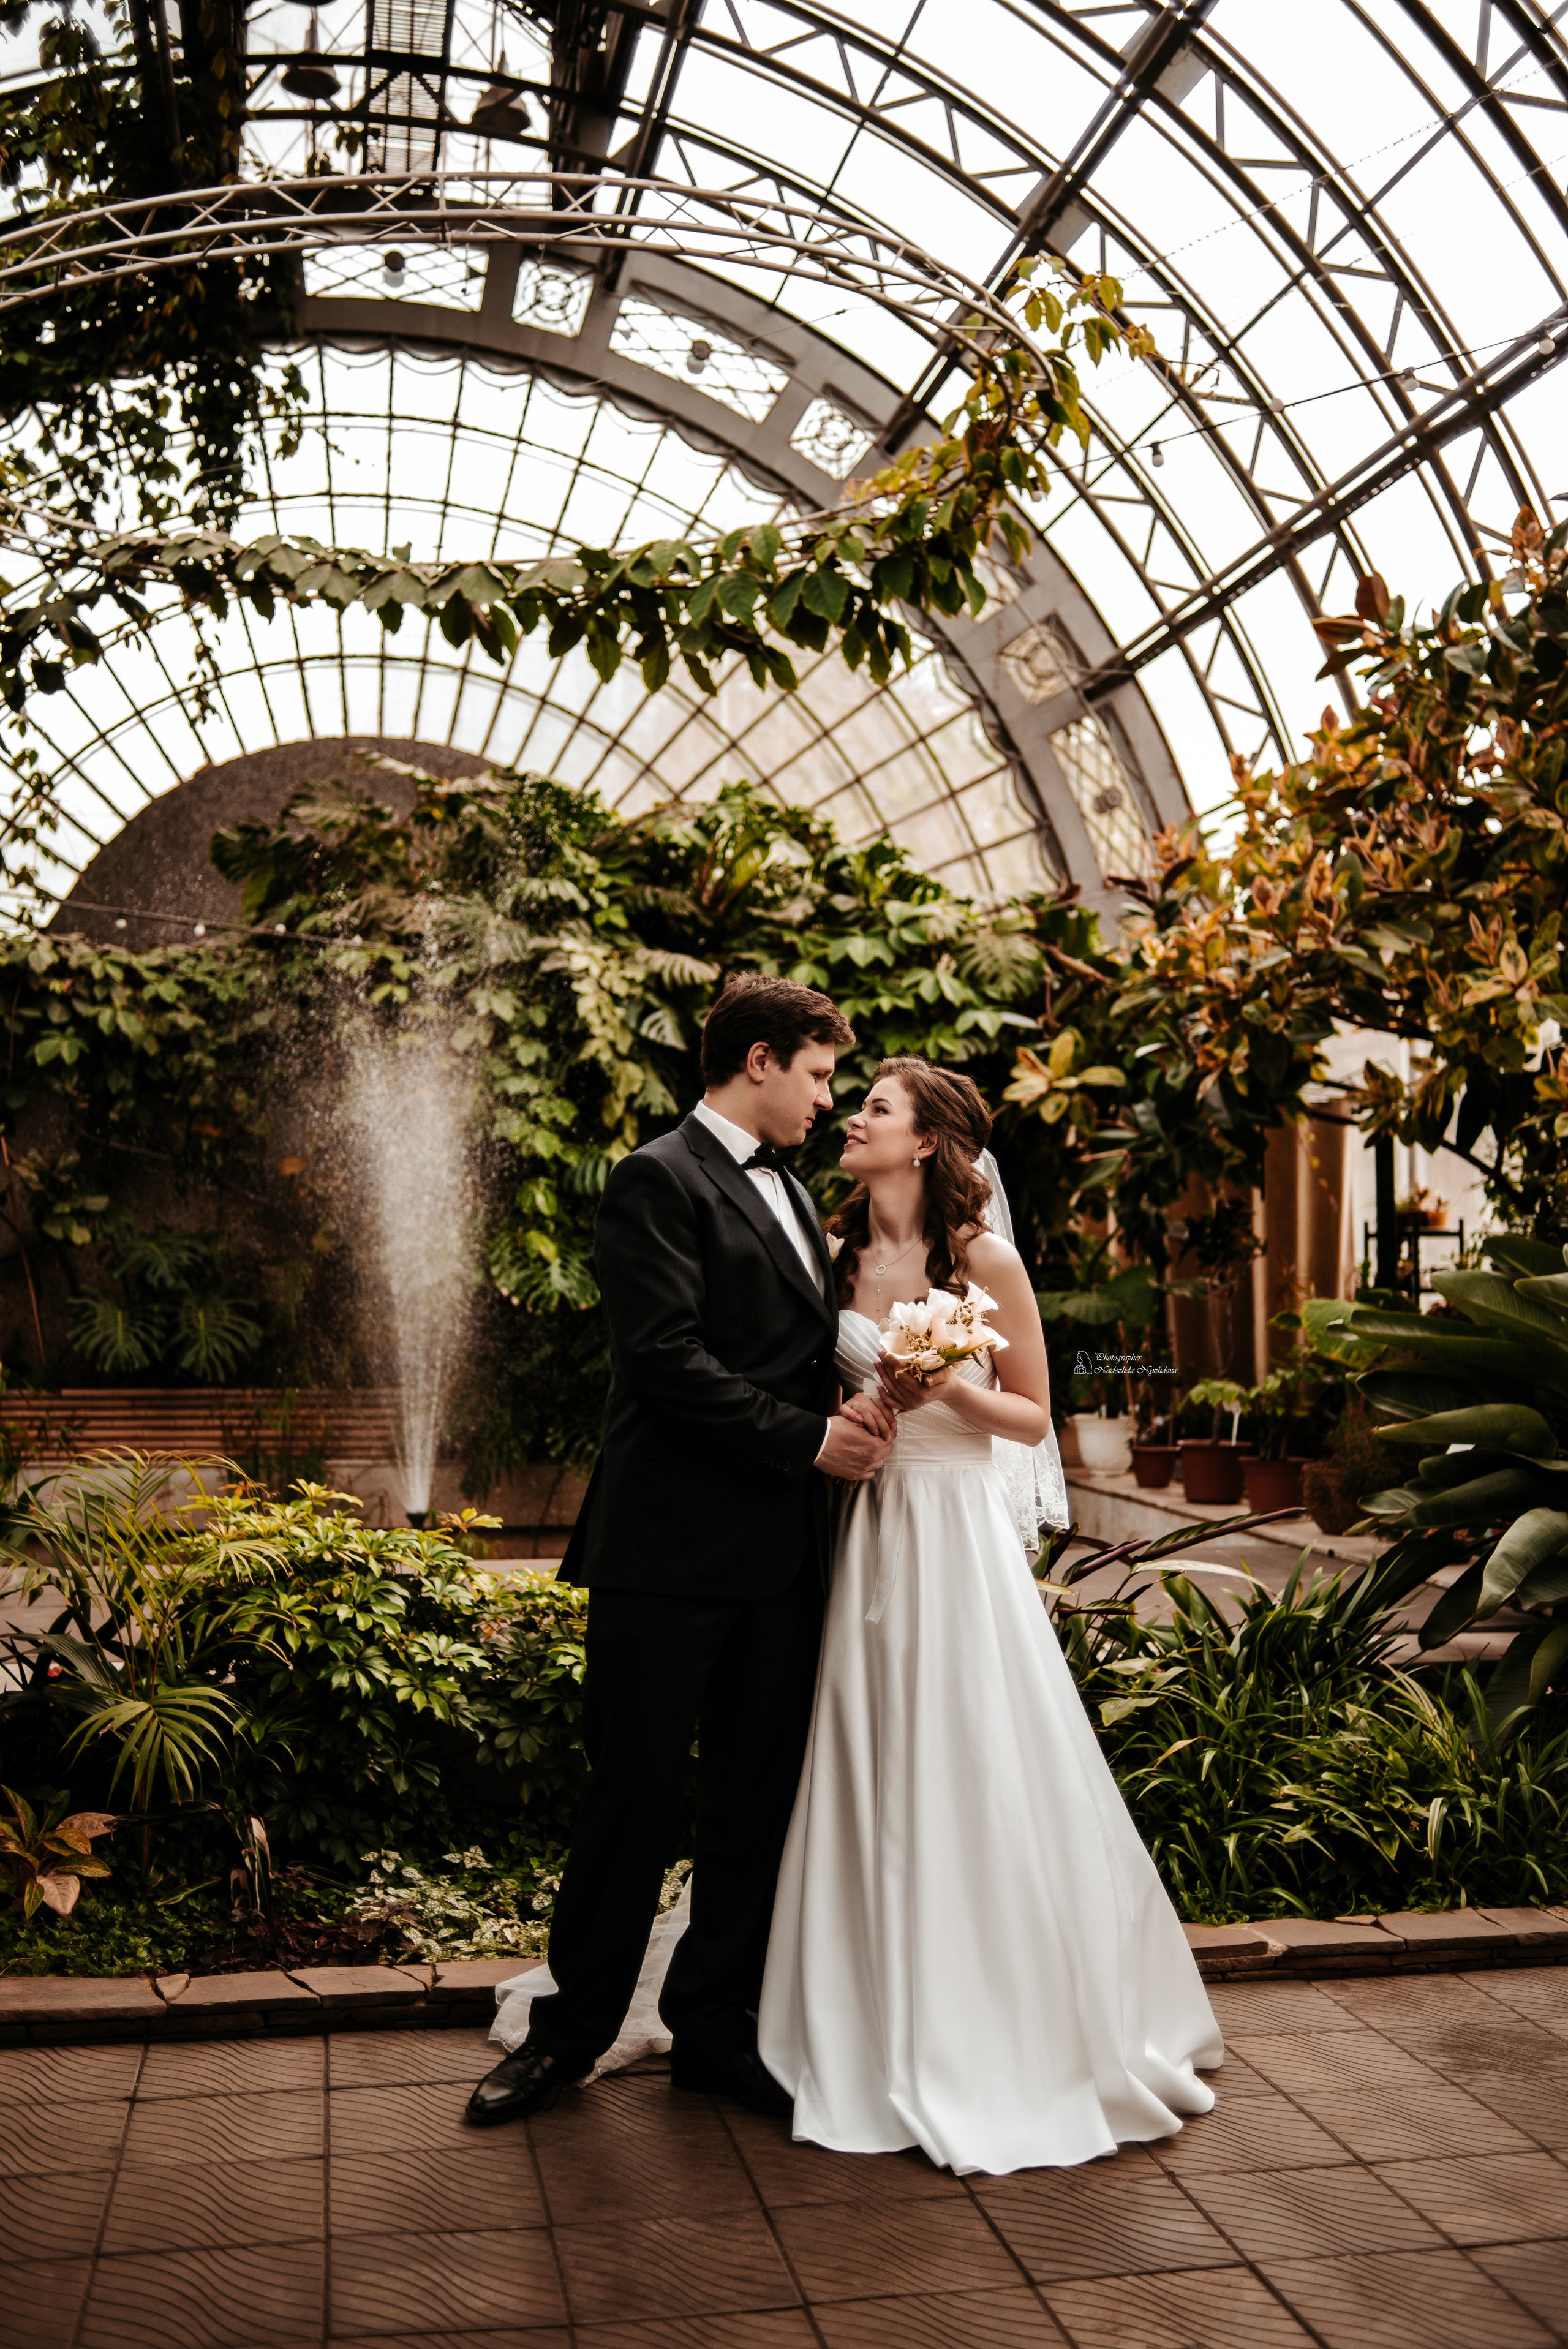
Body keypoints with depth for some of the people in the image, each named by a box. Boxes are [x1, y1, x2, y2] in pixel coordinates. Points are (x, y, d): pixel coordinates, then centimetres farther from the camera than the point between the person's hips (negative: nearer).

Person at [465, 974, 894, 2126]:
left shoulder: (793, 1196, 19)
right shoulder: (660, 1180, -8)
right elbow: (666, 1358, -18)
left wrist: (855, 1408, 2)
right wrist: (809, 1436, -14)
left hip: (780, 1554, 8)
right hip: (671, 1549, -8)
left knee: (758, 1796, 12)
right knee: (637, 1795, 2)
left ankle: (717, 2026, 26)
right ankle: (574, 2026, 21)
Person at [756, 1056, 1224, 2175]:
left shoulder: (986, 1260, -7)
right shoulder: (843, 1257, 7)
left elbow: (1033, 1417, -1)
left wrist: (951, 1386, -18)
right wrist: (853, 1414, -4)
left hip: (957, 1536, -5)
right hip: (866, 1529, 5)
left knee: (974, 1780, 0)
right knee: (868, 1781, 8)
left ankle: (1016, 2046, 18)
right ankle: (893, 2036, 24)